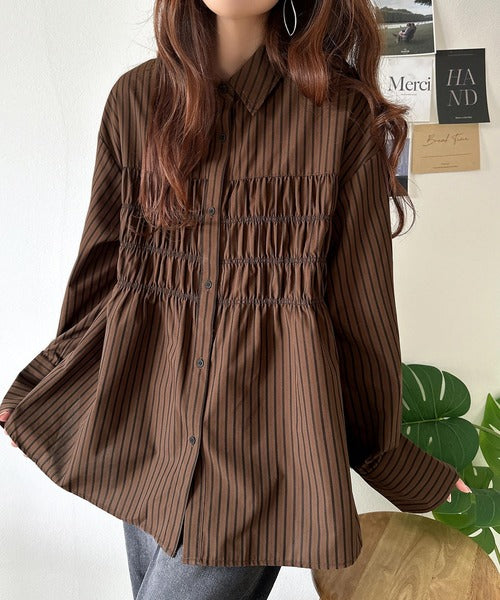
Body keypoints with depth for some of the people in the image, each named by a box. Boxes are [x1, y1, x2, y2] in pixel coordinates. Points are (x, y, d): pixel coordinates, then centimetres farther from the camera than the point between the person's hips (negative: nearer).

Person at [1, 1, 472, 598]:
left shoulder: (343, 113, -6)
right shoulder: (135, 98, 3)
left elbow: (362, 298, 0)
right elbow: (102, 267, 10)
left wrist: (387, 455, 10)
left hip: (262, 439, -3)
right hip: (147, 419, 4)